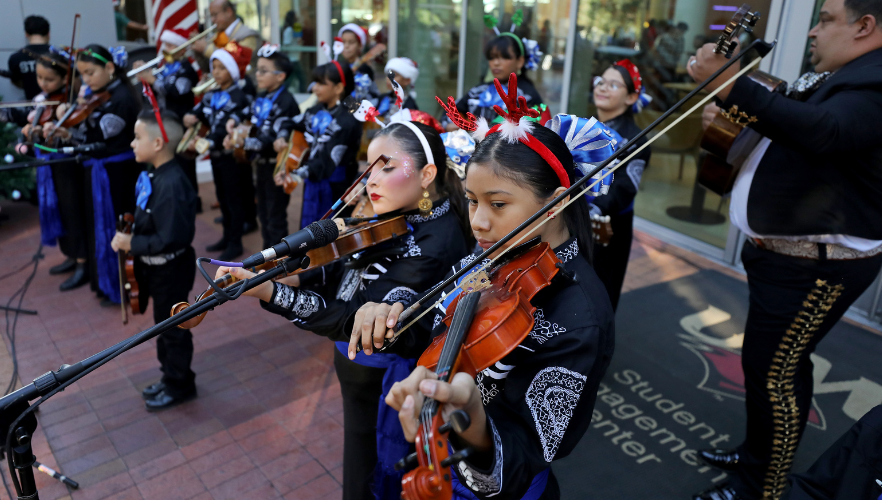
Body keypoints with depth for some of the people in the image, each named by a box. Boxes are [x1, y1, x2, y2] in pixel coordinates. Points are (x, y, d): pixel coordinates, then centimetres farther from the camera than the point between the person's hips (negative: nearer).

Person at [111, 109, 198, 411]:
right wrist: (129, 231, 1)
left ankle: (179, 386, 27)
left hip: (170, 270, -9)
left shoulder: (171, 185, -29)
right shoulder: (153, 175, 1)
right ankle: (171, 377, 40)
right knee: (164, 325, 23)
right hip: (157, 267, 9)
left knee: (173, 328, 8)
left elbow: (170, 239, -30)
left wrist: (132, 244, -22)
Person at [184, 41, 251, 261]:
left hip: (232, 156, -8)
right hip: (216, 155, 8)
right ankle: (227, 236, 31)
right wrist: (191, 118, -13)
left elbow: (228, 129, -25)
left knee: (234, 199, 2)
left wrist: (207, 142, -33)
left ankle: (235, 243, 13)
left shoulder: (238, 98, -15)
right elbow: (197, 112, 11)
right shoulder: (211, 96, 9)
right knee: (223, 198, 17)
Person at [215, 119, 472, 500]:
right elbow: (343, 272, 5)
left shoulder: (433, 245, -29)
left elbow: (354, 319, -32)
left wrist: (268, 291, -36)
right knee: (358, 466, 28)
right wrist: (293, 278, -13)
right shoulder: (395, 217, -2)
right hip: (359, 369, 8)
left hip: (382, 385, -8)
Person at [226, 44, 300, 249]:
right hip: (262, 163, 9)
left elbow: (270, 140, -27)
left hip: (277, 165, -9)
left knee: (275, 217, 2)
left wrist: (241, 142, -29)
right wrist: (234, 119, 4)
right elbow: (248, 112, 25)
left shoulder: (285, 102, -21)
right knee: (263, 213, 20)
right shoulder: (262, 97, 6)